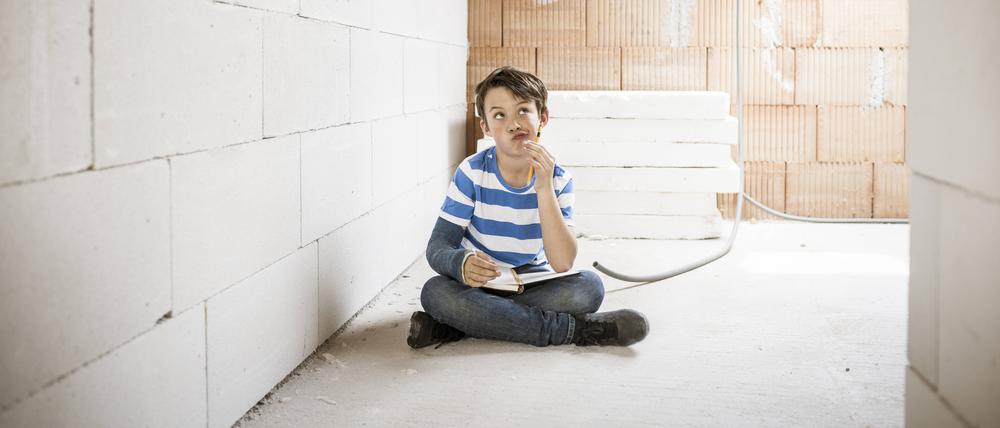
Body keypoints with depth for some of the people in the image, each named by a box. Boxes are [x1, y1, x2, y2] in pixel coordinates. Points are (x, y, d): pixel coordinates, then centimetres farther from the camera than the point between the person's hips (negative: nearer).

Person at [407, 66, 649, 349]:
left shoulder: (557, 179, -8)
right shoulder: (472, 173, -11)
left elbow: (562, 263, -21)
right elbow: (437, 247, -15)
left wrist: (544, 189, -29)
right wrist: (462, 264, -40)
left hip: (532, 283, 1)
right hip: (477, 284, -1)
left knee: (589, 287, -26)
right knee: (435, 292, -33)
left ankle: (454, 327, -26)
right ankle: (573, 328, -28)